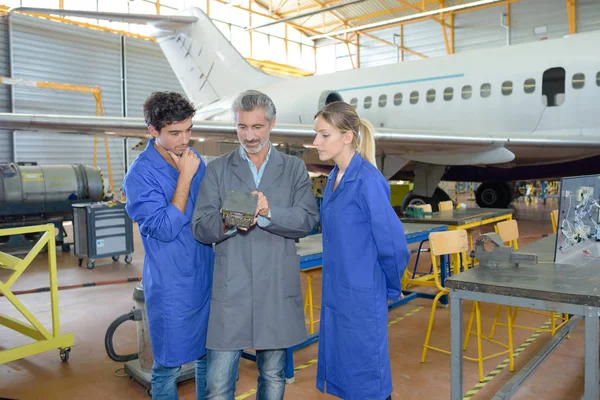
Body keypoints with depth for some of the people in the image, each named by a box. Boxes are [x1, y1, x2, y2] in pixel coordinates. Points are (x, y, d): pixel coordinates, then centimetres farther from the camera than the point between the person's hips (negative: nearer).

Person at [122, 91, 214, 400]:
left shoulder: (194, 159, 4)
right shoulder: (140, 175, -15)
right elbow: (166, 229, -21)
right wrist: (185, 176, -21)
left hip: (207, 276, 6)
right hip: (172, 285, -6)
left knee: (209, 354, 19)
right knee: (169, 365, 9)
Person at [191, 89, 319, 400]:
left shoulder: (294, 169, 7)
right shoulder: (217, 169, 6)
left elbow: (308, 220, -4)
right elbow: (200, 227, -2)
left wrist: (269, 213, -22)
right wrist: (227, 222, -24)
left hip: (278, 290, 1)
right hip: (230, 290, 0)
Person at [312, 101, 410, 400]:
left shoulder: (367, 180, -19)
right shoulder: (334, 177, 6)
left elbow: (392, 240, -16)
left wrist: (391, 288, -4)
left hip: (362, 295, -8)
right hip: (335, 291, 8)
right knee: (342, 369, 20)